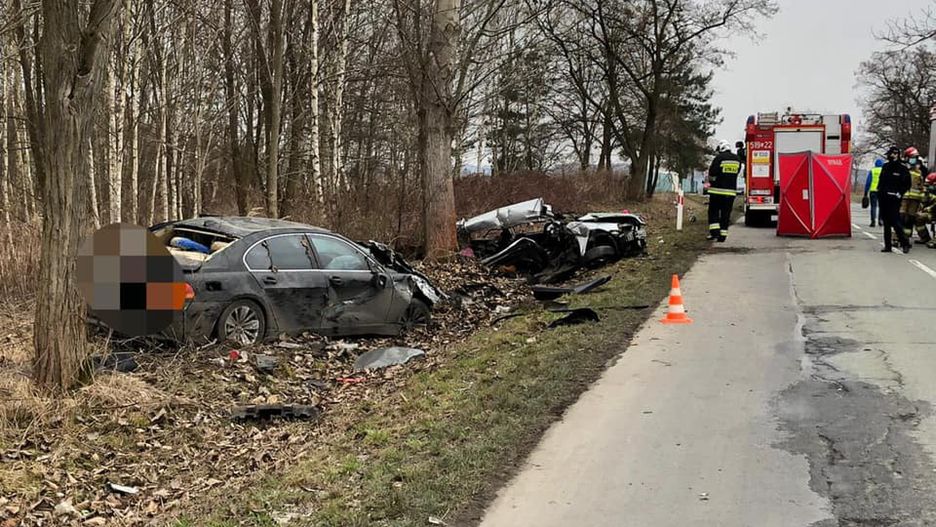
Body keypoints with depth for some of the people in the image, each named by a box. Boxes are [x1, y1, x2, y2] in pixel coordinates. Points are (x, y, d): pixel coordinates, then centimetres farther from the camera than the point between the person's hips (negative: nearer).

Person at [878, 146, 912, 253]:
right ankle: (888, 245, 14)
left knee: (895, 221, -12)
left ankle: (905, 243, -3)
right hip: (883, 198, 6)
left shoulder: (902, 168, -4)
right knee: (886, 222, 9)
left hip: (894, 199, -6)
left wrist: (899, 193, -11)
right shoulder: (885, 167, 13)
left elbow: (907, 184, -3)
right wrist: (879, 190, 11)